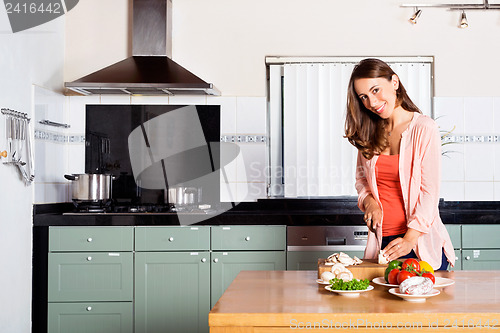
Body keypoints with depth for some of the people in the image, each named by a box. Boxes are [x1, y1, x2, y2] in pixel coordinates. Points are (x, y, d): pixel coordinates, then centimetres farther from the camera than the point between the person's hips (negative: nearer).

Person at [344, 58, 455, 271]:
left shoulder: (424, 128, -7)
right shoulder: (368, 134, 8)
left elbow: (430, 192, -11)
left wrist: (409, 239, -19)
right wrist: (369, 201, -1)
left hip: (422, 241, -4)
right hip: (381, 242, 4)